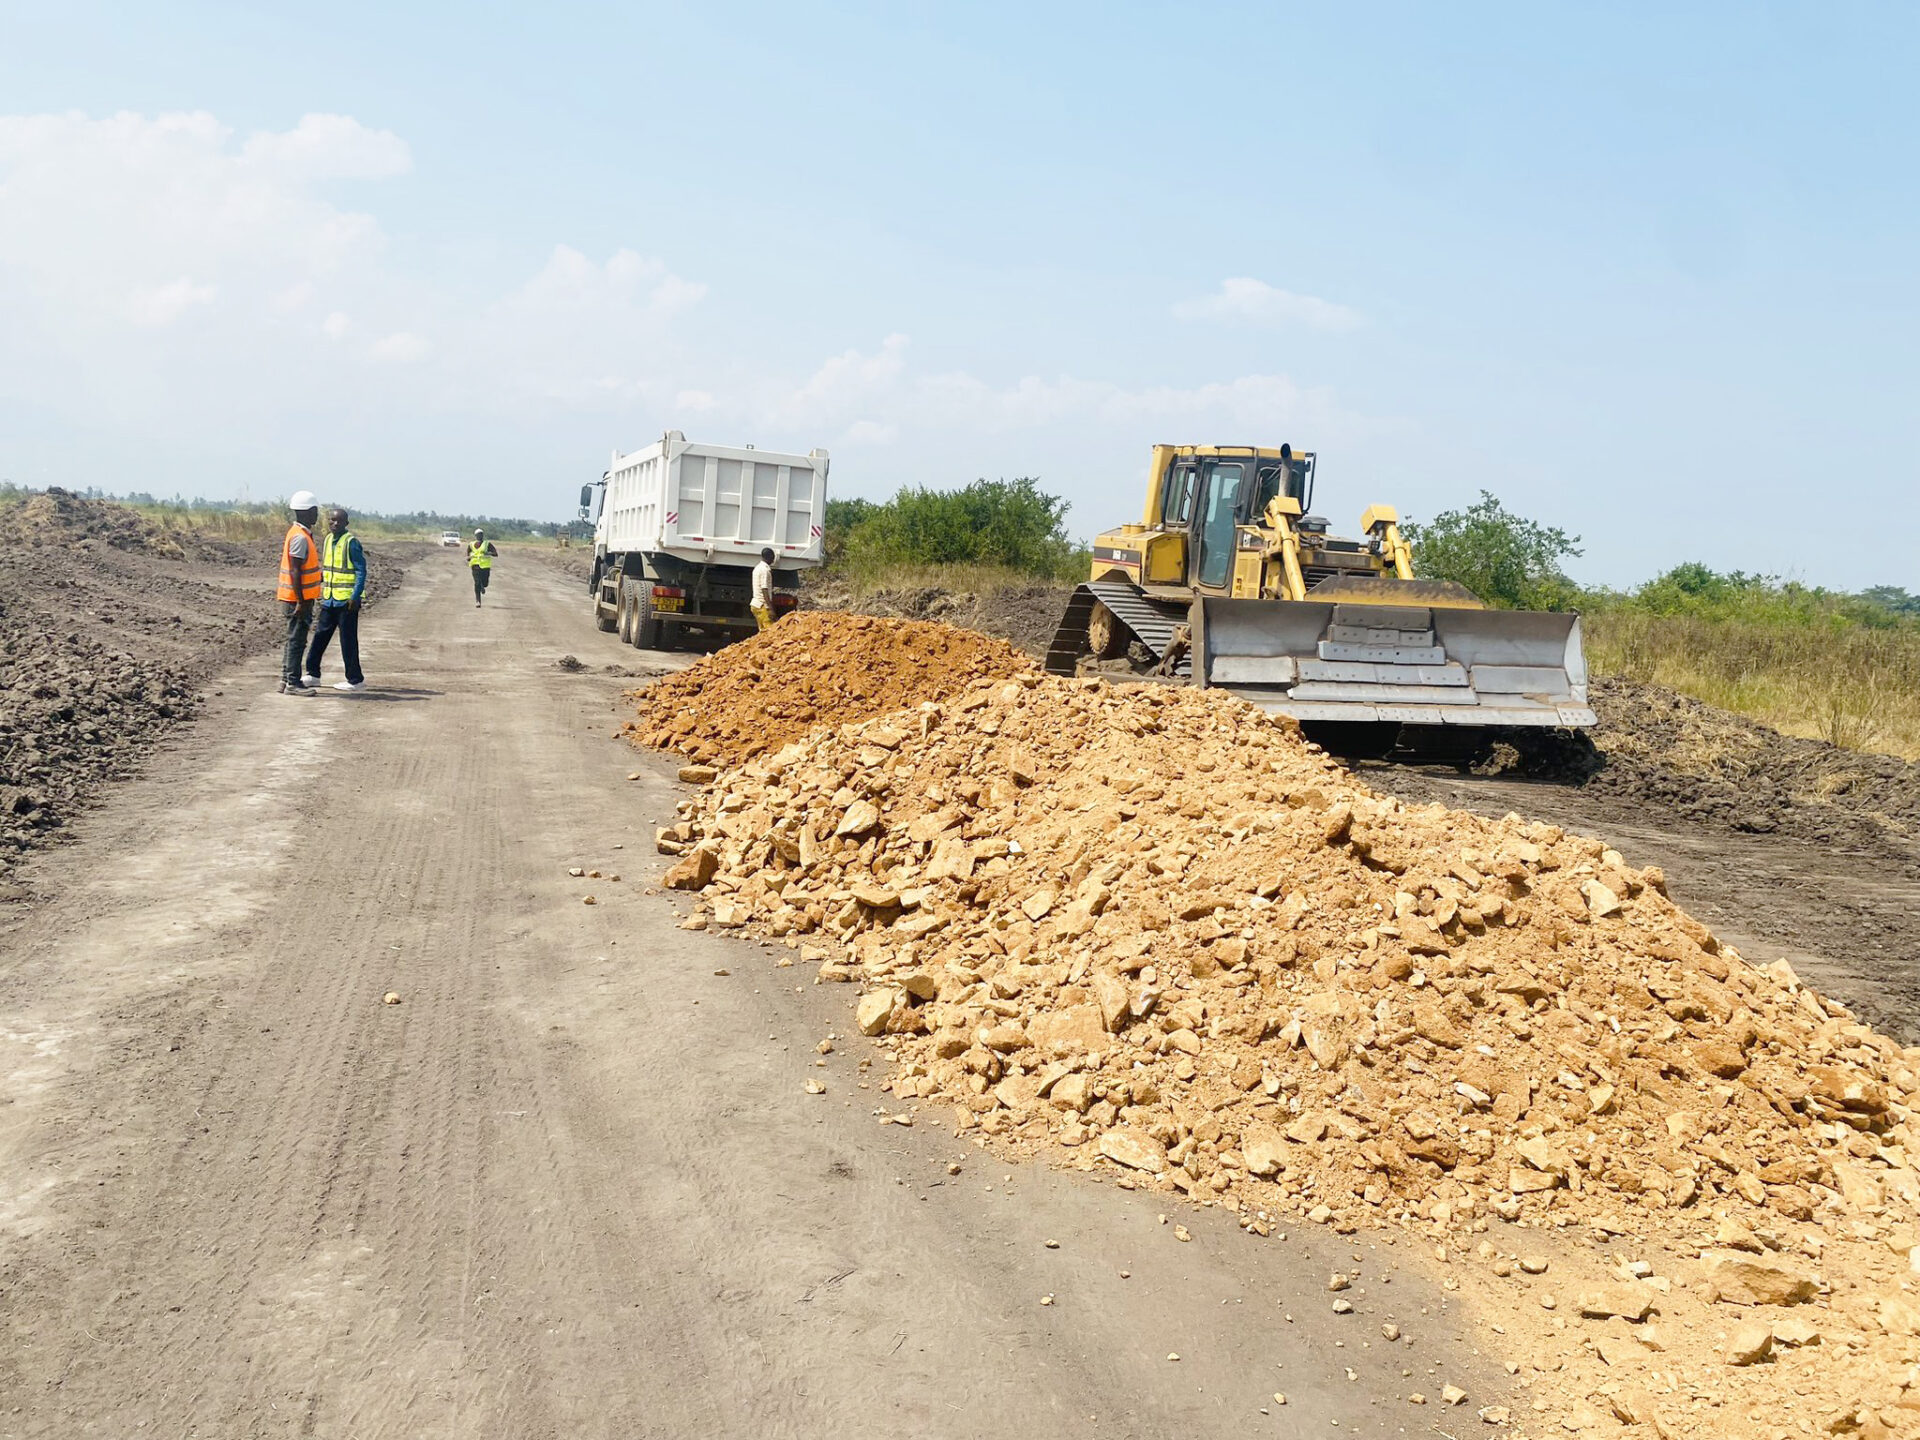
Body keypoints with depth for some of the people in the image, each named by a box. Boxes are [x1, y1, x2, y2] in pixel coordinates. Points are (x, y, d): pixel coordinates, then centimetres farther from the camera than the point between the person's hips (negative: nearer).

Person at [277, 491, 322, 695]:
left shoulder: (298, 533, 14)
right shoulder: (300, 537, -17)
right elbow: (295, 571, -21)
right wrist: (301, 601, -22)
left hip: (301, 599, 10)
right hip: (297, 599, -10)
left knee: (294, 640, 14)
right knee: (296, 641, -5)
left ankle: (286, 680, 19)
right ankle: (292, 683, -2)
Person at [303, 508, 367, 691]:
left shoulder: (351, 542, -12)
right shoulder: (327, 540, 11)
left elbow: (361, 570, -13)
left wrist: (355, 596, -19)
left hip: (347, 600, -7)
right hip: (329, 599, 8)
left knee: (348, 641, -2)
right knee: (320, 636, 12)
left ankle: (355, 680, 6)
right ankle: (313, 674, 22)